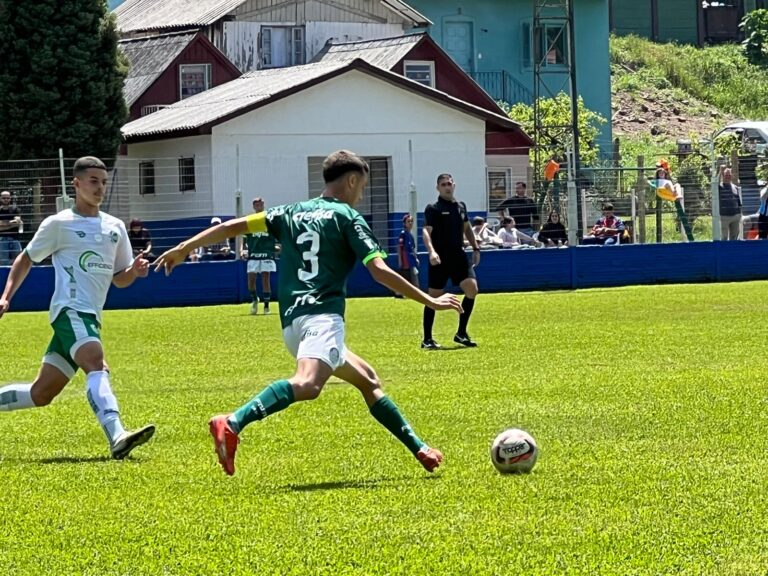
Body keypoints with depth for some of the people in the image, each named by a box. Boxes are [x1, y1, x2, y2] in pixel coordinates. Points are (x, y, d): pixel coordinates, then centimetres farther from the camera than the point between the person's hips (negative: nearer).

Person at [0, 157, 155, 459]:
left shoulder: (115, 227, 17)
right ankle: (117, 438, -49)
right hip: (70, 310, -7)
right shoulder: (59, 224, 2)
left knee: (41, 394, 9)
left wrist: (134, 271, -1)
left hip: (90, 318, 7)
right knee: (97, 365, -32)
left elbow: (119, 279, 22)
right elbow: (26, 259, 12)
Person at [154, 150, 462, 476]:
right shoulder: (348, 217, 6)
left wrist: (184, 248, 19)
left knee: (367, 380, 24)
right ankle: (232, 425, -53)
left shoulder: (293, 213, 22)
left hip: (292, 323, 9)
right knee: (307, 384, -33)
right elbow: (380, 271, -3)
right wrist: (431, 302, 3)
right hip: (323, 316, -9)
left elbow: (235, 225, 15)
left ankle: (419, 449, 26)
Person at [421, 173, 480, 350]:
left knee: (472, 288, -10)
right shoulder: (433, 209, -6)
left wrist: (475, 248, 23)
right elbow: (426, 231, -17)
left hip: (458, 256, 5)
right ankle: (427, 339, 8)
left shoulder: (461, 206, 13)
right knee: (434, 296, -1)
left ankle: (461, 333, 1)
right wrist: (431, 251, -33)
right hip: (440, 259, -5)